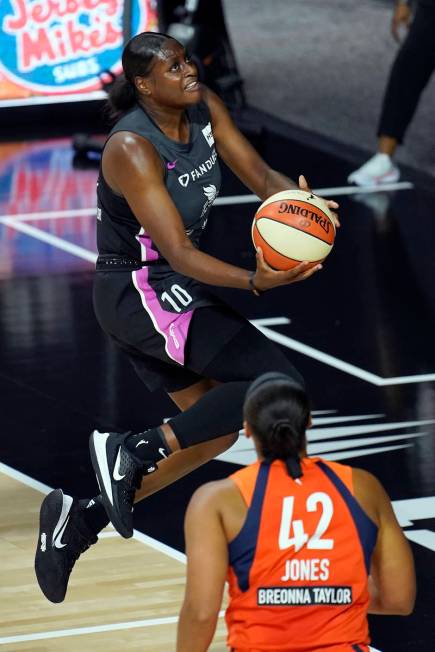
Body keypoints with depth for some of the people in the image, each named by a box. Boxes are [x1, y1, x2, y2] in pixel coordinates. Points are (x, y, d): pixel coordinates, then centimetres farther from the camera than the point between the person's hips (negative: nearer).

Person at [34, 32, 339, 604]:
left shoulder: (205, 109, -1)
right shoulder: (132, 149, -25)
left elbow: (258, 175, 2)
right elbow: (178, 252, -29)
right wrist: (255, 281, -44)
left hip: (169, 288, 9)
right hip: (139, 291, -9)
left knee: (218, 427, 16)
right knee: (279, 383, -18)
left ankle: (82, 517, 16)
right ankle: (134, 451, -13)